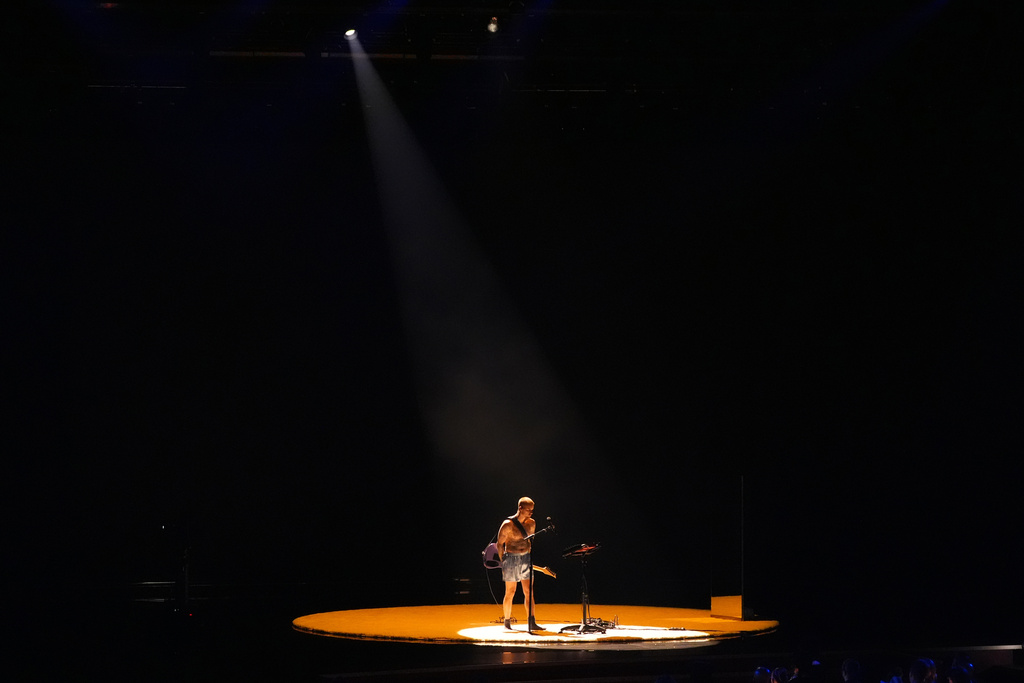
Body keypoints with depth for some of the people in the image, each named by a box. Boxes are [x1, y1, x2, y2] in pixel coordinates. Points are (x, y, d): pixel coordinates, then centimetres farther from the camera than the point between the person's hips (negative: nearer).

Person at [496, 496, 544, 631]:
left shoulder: (531, 523, 7)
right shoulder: (508, 525, -11)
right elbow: (500, 544, -5)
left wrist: (528, 556, 16)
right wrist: (503, 562, -6)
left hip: (526, 559, 5)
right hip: (511, 558, -5)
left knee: (529, 592, -1)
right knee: (510, 593, 1)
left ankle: (532, 623, -3)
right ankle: (507, 621, 14)